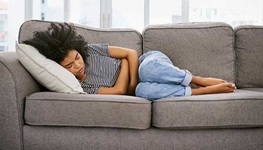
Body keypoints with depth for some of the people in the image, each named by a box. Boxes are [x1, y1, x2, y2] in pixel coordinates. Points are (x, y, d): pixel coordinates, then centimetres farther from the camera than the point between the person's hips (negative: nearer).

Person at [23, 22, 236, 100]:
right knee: (144, 90, -38)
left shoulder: (91, 50, -7)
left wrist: (134, 81, -17)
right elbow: (119, 90, -21)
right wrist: (129, 74, -12)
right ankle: (207, 90, -26)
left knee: (150, 69, -37)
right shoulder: (81, 89, -13)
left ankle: (201, 80, -19)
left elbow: (132, 53, -6)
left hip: (150, 59, 1)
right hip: (141, 87, -1)